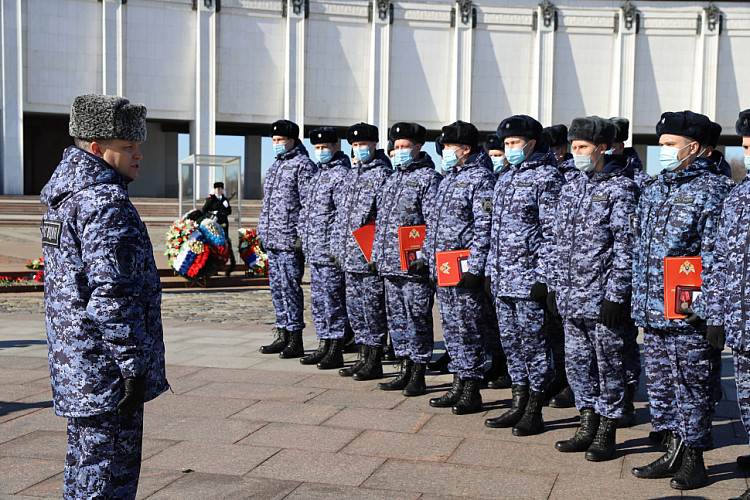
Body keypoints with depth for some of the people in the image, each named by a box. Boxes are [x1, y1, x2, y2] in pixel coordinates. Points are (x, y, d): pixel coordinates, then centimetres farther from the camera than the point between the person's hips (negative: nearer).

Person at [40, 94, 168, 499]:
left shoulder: (65, 196, 14)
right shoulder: (106, 202, -19)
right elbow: (112, 294, -25)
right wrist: (133, 364, -20)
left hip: (74, 366, 10)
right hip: (105, 370, -10)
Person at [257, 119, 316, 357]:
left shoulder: (303, 165, -7)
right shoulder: (276, 166, 20)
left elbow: (308, 204, -13)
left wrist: (303, 235, -18)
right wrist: (262, 233, 21)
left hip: (290, 240, -9)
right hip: (272, 239, 9)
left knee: (290, 287, -7)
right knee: (276, 287, 11)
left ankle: (295, 339, -1)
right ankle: (282, 335, 18)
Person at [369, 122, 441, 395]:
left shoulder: (429, 177, -5)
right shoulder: (391, 178, 18)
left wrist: (423, 255, -19)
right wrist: (376, 254, 18)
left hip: (415, 264, -8)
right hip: (389, 264, 8)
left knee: (418, 318, -2)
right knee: (396, 318, 11)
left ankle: (419, 376, 6)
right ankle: (406, 371, 20)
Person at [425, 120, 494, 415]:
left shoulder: (481, 178, -10)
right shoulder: (449, 177, 17)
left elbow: (484, 227, -16)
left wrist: (475, 268, -20)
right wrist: (427, 256, 18)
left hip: (464, 270, -9)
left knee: (468, 328, -2)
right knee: (451, 328, 13)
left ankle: (472, 392, 6)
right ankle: (458, 386, 21)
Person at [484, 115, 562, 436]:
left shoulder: (547, 178, -6)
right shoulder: (505, 180, 17)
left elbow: (551, 232, -11)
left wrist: (543, 277, -15)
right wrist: (491, 271, 17)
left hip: (529, 278, -8)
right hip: (502, 279, 8)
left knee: (533, 343, 0)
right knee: (511, 342, 12)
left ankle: (534, 413, 9)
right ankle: (518, 405, 22)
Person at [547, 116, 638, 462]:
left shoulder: (621, 188, -8)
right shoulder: (571, 189, 13)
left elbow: (625, 246, -12)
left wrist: (616, 296, -15)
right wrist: (555, 286, 13)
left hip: (603, 297, -7)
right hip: (571, 297, 7)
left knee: (608, 366, 3)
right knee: (577, 362, 12)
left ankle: (606, 435, 14)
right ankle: (588, 427, 24)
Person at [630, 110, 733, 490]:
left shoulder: (712, 190, -7)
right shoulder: (655, 190, 15)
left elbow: (714, 255, -12)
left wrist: (702, 306, -17)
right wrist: (640, 302, 15)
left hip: (690, 314, -7)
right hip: (653, 312, 8)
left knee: (693, 386, 3)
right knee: (661, 383, 14)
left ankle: (693, 460, 15)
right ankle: (674, 453, 26)